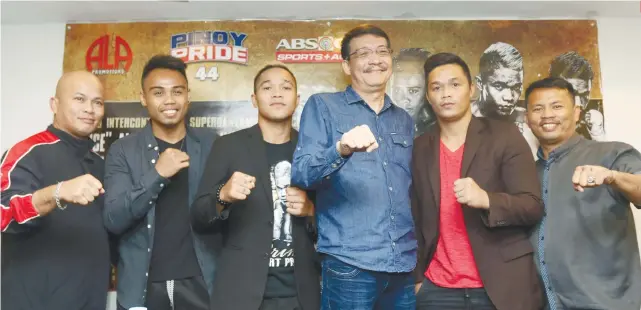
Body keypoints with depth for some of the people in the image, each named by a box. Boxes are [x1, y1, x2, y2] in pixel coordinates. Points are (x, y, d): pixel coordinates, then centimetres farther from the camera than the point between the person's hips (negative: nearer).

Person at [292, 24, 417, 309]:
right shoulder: (322, 106, 0)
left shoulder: (404, 120, 13)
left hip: (405, 266, 4)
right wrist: (342, 149, -29)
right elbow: (300, 175, -11)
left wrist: (421, 260, 11)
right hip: (349, 265, -4)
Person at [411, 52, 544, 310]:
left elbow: (533, 206, -8)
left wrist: (486, 199, -25)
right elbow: (417, 221, 9)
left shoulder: (504, 135, -4)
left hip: (501, 286, -2)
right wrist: (417, 277, 5)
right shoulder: (420, 148, 5)